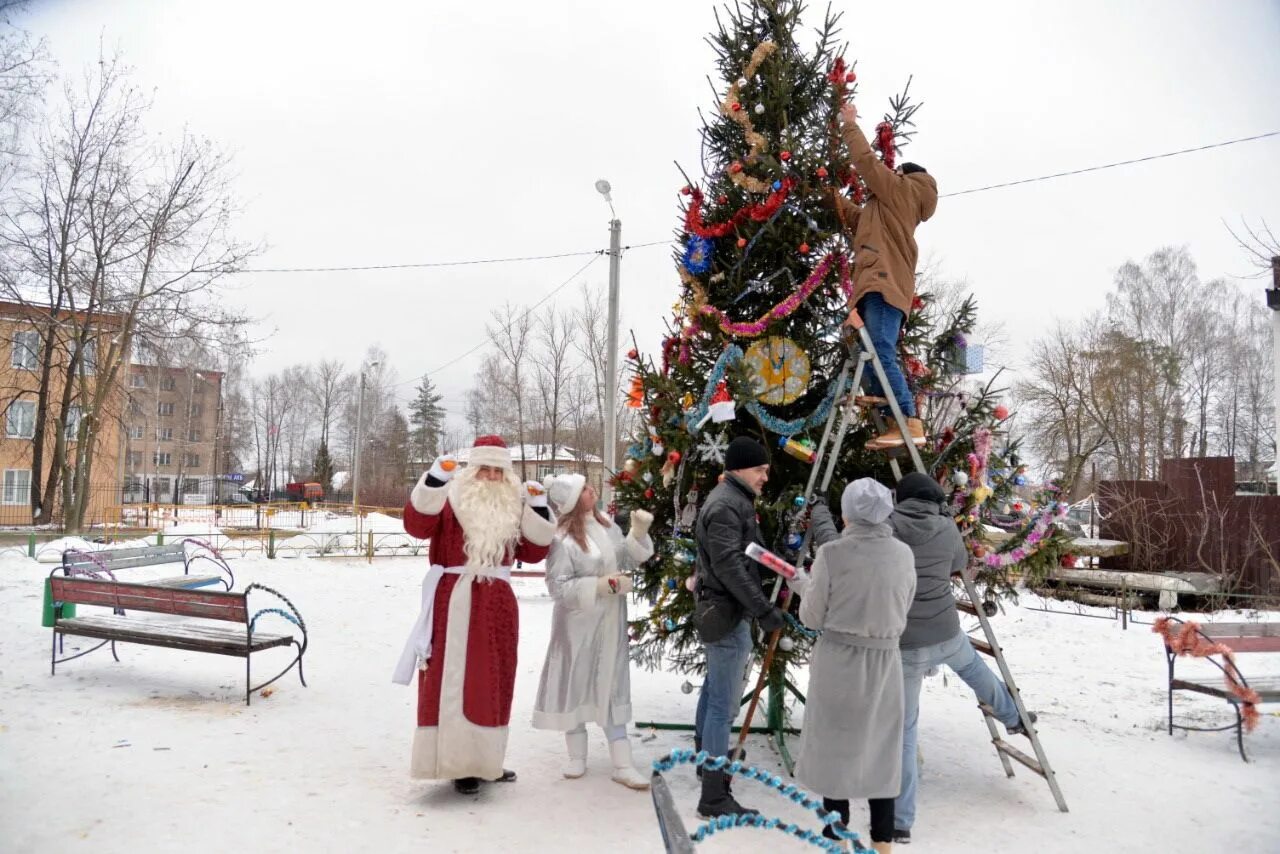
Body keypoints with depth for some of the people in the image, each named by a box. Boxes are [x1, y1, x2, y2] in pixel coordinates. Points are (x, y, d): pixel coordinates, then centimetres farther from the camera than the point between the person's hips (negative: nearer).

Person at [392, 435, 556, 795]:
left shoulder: (513, 505, 10)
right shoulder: (452, 499, -4)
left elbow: (533, 552, 10)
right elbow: (416, 525, -20)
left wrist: (538, 508, -1)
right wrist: (436, 478, -28)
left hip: (498, 604, 5)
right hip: (454, 602, -5)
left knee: (492, 681, 12)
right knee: (454, 680, -3)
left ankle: (485, 758, 25)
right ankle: (458, 761, 4)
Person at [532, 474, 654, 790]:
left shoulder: (606, 524, 2)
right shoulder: (563, 539, -18)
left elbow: (627, 558, 10)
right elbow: (559, 587, -20)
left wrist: (639, 531, -6)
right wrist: (604, 585, -22)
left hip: (609, 624, 6)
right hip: (578, 626, -5)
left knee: (613, 687, 8)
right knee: (577, 685, 9)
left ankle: (622, 764, 14)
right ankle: (577, 756, 28)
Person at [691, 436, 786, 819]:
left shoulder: (731, 499, 15)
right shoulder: (726, 506, -18)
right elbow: (729, 565, -26)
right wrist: (763, 609, -27)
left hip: (718, 608, 11)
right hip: (727, 613, -11)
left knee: (715, 685, 27)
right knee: (724, 704, -9)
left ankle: (704, 752, 47)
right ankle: (714, 797, -5)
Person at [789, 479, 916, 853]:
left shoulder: (832, 553, -13)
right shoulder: (903, 555, -2)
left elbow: (813, 618, -6)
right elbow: (901, 615, 8)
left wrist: (803, 585, 12)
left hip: (837, 662, -3)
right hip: (884, 663, 3)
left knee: (836, 750, 10)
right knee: (879, 751, 16)